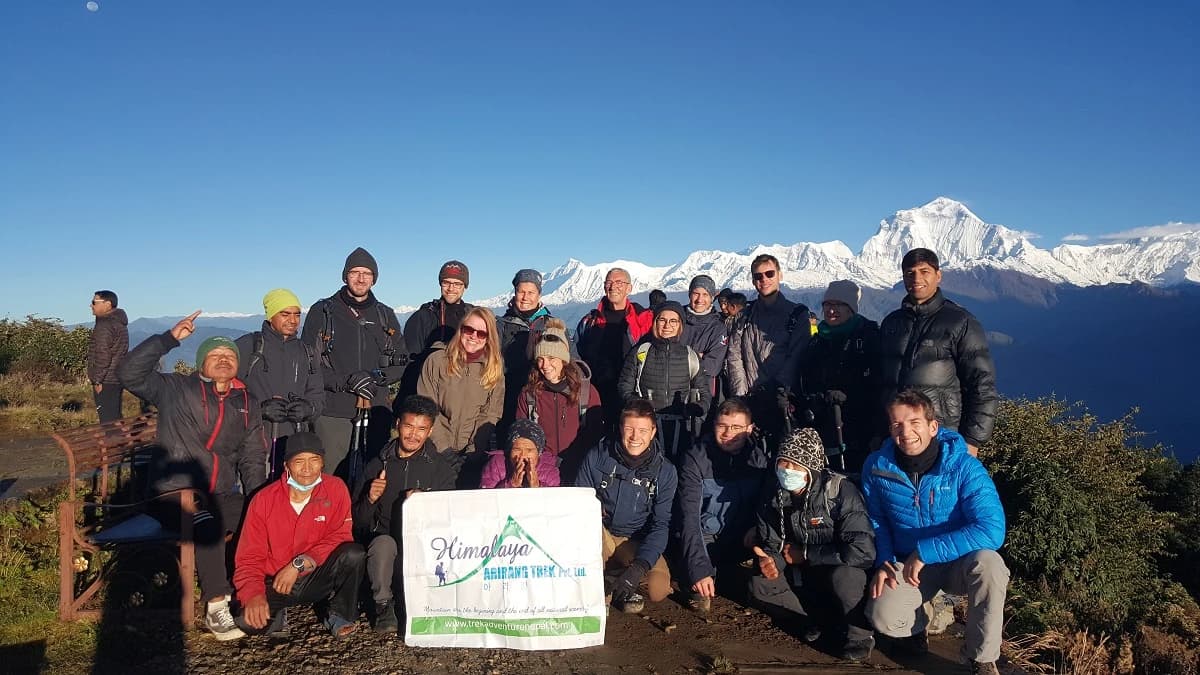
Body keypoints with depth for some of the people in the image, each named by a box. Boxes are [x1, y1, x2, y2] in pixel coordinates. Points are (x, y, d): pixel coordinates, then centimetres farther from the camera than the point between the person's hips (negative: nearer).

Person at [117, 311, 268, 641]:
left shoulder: (247, 403, 15)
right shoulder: (176, 389, 6)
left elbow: (253, 459, 12)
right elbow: (129, 373, -10)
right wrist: (171, 338, -14)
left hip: (223, 496, 4)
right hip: (175, 494, -4)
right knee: (206, 523, -36)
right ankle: (216, 609, -25)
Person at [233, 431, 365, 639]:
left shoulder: (335, 489, -8)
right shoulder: (263, 500, -8)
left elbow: (341, 537, -12)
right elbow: (248, 558, -7)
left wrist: (299, 564, -22)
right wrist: (253, 594, -26)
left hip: (318, 580, 0)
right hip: (275, 584, 0)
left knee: (353, 553, -28)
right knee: (248, 620, -28)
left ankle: (339, 615, -3)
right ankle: (277, 614, 9)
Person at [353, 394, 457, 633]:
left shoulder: (441, 467, 8)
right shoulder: (377, 465, 11)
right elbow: (359, 522, 11)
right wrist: (370, 500, -11)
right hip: (384, 540, 1)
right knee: (383, 542, -33)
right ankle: (384, 607, -7)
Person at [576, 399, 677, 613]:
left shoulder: (665, 471, -9)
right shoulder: (597, 456, -11)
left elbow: (661, 524, -12)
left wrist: (641, 565, -27)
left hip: (636, 543, 0)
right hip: (598, 535, 0)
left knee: (658, 589, -26)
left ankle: (610, 579, 0)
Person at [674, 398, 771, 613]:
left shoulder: (761, 456, -6)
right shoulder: (696, 459, -16)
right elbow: (689, 518, -23)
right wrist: (699, 569, -33)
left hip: (743, 540, 5)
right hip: (705, 536, -4)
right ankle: (700, 586, -1)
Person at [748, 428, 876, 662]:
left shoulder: (840, 492, -25)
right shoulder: (775, 496, -8)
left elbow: (863, 551, -33)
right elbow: (772, 544, -1)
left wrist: (804, 554, -23)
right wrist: (771, 560, -28)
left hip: (845, 574, -5)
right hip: (806, 577, 5)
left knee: (842, 574, -37)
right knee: (759, 586, -17)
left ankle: (859, 634, -9)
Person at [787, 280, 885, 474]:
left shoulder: (870, 339, 1)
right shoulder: (814, 345, 16)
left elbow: (881, 387, -6)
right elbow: (797, 390, 18)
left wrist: (879, 433, -12)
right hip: (819, 437, 4)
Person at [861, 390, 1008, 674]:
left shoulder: (964, 467, -20)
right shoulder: (877, 467, -11)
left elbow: (992, 530, -30)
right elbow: (876, 520, 6)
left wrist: (925, 552, -31)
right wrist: (884, 562, -10)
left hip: (960, 562, -1)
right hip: (908, 566, 2)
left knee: (988, 564, -36)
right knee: (882, 617, -25)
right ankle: (920, 619, 15)